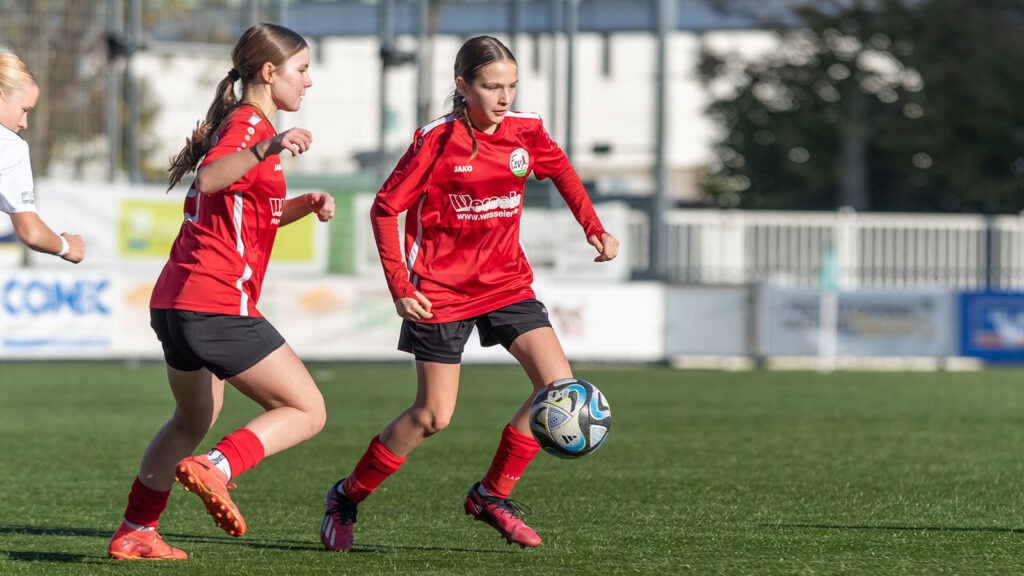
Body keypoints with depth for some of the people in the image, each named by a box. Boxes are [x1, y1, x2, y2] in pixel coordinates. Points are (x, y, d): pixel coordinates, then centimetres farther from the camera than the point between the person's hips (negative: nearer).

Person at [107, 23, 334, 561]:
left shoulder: (241, 123, 21)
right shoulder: (249, 124, -9)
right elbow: (210, 180, -31)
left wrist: (305, 205, 16)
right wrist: (267, 149, -47)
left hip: (173, 303, 10)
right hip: (217, 304, -10)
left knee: (195, 418, 26)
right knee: (307, 411, -5)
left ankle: (134, 533, 29)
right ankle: (215, 469, -24)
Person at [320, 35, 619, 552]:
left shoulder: (525, 131, -2)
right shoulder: (438, 140, -15)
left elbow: (560, 170, 20)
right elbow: (386, 208, -9)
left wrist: (594, 228, 9)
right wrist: (400, 286, -15)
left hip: (506, 282, 5)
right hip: (442, 292, -5)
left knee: (559, 384, -12)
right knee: (432, 416, -2)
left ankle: (491, 495, 3)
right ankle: (346, 499, 18)